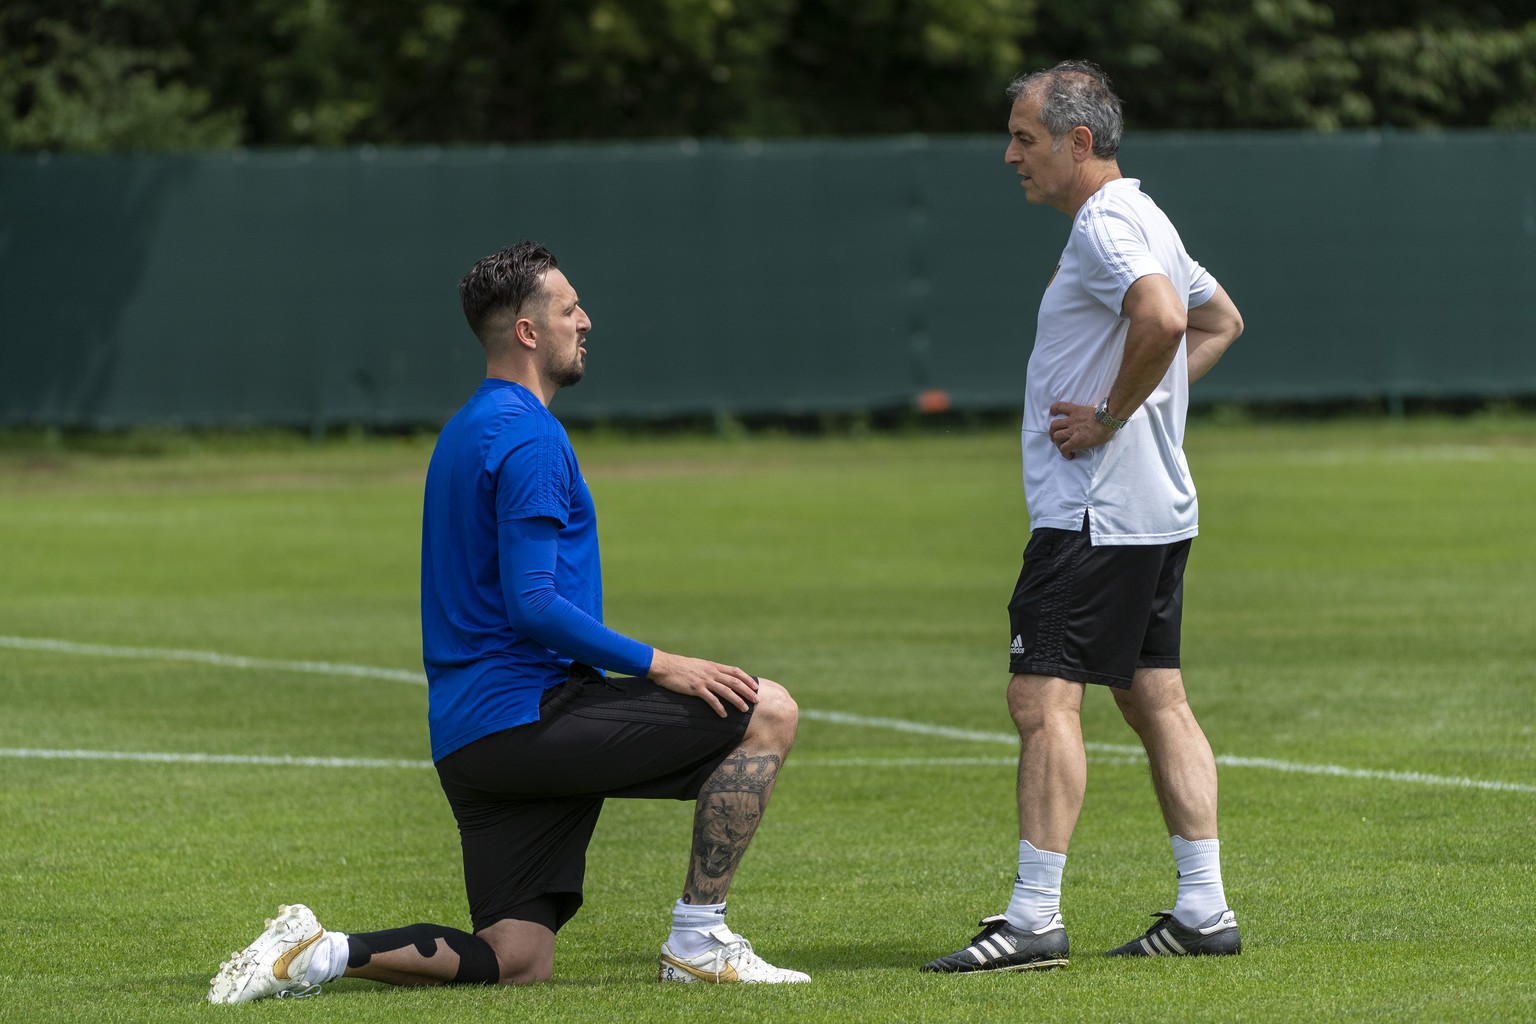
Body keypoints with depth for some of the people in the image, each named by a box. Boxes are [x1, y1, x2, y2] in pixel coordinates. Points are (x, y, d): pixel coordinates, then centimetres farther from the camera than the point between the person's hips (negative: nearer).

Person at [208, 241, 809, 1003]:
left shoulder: (465, 431, 20)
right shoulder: (528, 435, -11)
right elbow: (533, 605, -19)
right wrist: (658, 666, -16)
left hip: (466, 734, 10)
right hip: (528, 709, -10)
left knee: (515, 962, 7)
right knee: (768, 712, -8)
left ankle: (322, 953, -6)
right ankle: (697, 940, -7)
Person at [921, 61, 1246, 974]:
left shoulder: (1106, 228, -14)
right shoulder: (1144, 221, 17)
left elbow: (1164, 319, -33)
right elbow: (1220, 321, 31)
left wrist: (1111, 418, -20)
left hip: (1095, 512, -11)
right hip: (1156, 510, 11)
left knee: (1043, 699, -11)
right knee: (1156, 699, 10)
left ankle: (1035, 917, -14)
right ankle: (1205, 908, 9)